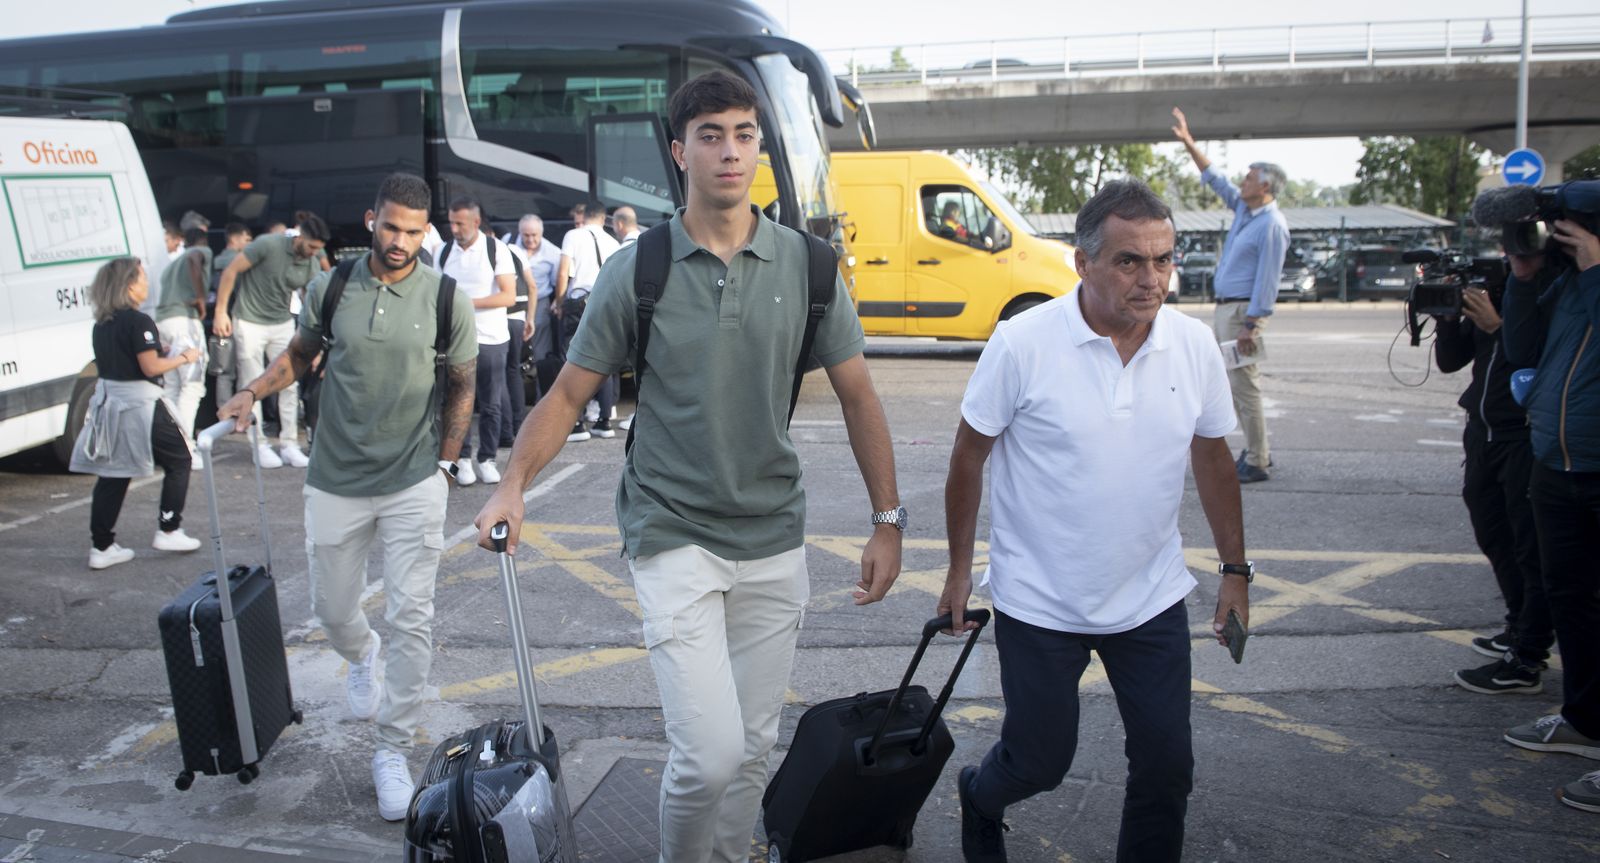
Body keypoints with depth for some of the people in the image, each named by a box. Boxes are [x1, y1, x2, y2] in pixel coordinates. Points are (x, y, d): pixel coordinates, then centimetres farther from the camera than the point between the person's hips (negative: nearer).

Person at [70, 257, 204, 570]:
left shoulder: (102, 324, 10)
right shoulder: (138, 322, -15)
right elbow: (150, 367, -17)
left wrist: (160, 351, 16)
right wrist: (184, 357, -4)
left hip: (108, 401, 8)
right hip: (139, 403, -8)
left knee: (112, 474, 10)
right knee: (178, 461, 9)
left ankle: (101, 547, 11)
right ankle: (168, 530, 10)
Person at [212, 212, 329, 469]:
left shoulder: (313, 267, -5)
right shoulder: (268, 245, -19)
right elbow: (231, 271, -12)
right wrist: (220, 312, -12)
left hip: (283, 325, 4)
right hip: (250, 324, -4)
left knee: (289, 385, 2)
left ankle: (289, 444, 11)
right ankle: (260, 447, 10)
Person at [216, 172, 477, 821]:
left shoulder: (446, 298, -5)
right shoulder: (330, 288, -1)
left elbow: (461, 385, 5)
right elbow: (300, 353, 14)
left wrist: (445, 462, 4)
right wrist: (254, 391, -4)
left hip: (414, 483, -2)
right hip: (336, 481, 2)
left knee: (411, 616, -4)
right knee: (331, 608, 14)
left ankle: (393, 753, 9)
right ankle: (362, 657, 51)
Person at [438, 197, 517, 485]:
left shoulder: (497, 250, -4)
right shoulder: (444, 252, 7)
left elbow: (509, 296, -11)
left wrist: (470, 303, -18)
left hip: (492, 340, -2)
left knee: (491, 405, 4)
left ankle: (487, 459, 14)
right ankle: (463, 459, 11)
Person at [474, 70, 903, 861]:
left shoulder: (806, 266, -1)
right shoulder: (634, 273, -5)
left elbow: (857, 395, 4)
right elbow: (568, 393, 0)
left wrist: (887, 522, 2)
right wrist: (513, 486, -15)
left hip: (775, 540, 3)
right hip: (674, 537, -3)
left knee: (753, 746, 14)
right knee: (710, 752, -10)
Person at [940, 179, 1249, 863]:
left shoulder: (1195, 346, -4)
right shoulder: (1022, 343, -16)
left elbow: (1212, 459, 10)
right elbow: (969, 458, -6)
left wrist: (1235, 569, 11)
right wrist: (959, 570, -1)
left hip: (1152, 600, 4)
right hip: (1039, 601, -3)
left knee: (1167, 765, 8)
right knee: (1041, 761, 10)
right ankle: (979, 800, 44)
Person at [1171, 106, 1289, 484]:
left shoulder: (1272, 226, -15)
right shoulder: (1244, 209, 12)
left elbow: (1267, 280, -19)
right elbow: (1215, 179, 24)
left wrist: (1250, 326, -22)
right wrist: (1188, 143, 22)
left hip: (1243, 313, -10)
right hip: (1224, 309, 10)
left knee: (1244, 387, -8)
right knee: (1234, 385, 14)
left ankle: (1256, 464, -3)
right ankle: (1258, 450, 23)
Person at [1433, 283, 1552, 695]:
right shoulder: (1490, 292, 9)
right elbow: (1449, 360, 9)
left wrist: (1497, 327, -27)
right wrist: (1447, 317, -6)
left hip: (1526, 438, -8)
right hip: (1483, 430, 8)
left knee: (1531, 550, -3)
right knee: (1495, 537, 18)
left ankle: (1526, 663, 1)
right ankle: (1521, 630, 35)